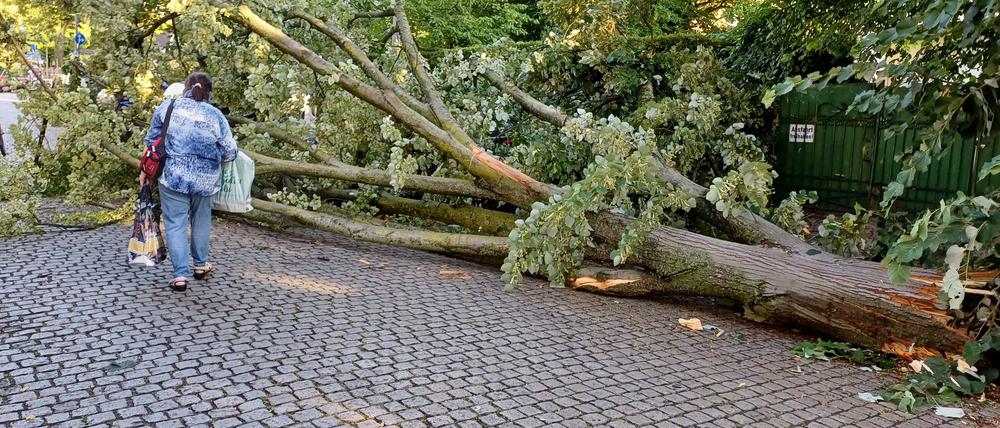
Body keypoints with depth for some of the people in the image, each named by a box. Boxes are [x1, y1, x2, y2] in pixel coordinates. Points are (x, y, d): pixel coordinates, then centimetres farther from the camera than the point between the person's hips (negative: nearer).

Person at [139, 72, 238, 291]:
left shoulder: (167, 107, 1)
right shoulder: (215, 115, -3)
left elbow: (151, 140, 8)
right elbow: (230, 152, -1)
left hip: (173, 176, -1)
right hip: (205, 180, 1)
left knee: (175, 224, 4)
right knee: (201, 221, 20)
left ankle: (180, 275, 0)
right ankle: (200, 265, 33)